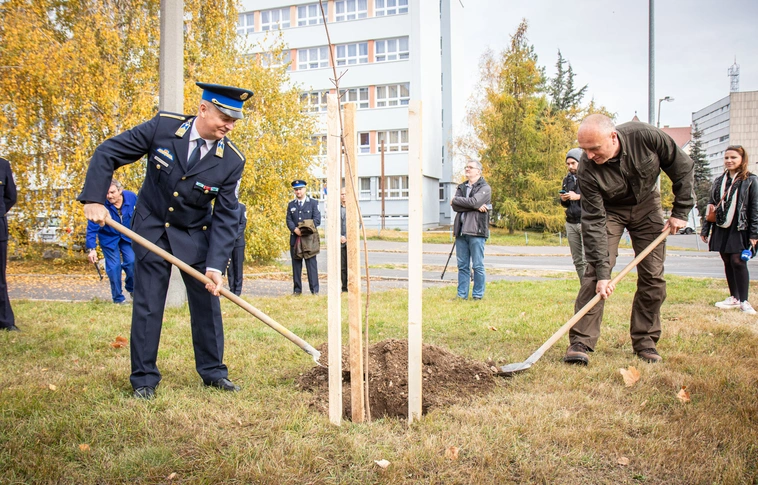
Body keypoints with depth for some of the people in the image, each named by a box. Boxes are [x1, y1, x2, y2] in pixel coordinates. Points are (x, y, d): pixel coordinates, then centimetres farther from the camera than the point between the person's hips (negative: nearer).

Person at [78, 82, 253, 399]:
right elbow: (107, 153, -8)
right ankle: (144, 379, 16)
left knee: (207, 302, 5)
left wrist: (216, 266, -23)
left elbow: (227, 217, -14)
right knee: (147, 305, 2)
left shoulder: (232, 161, -15)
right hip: (151, 230, -1)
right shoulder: (163, 127, -16)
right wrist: (94, 199, -18)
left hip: (196, 236, 1)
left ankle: (213, 371, 22)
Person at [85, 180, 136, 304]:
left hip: (127, 236, 2)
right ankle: (118, 298, 8)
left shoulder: (131, 197, -19)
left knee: (131, 261, -9)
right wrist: (91, 248, -29)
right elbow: (92, 228, -23)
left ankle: (131, 288, 19)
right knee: (114, 267, -5)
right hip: (109, 238, -2)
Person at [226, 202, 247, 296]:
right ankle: (232, 288, 7)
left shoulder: (241, 207, 5)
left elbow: (243, 224, -1)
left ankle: (238, 289, 5)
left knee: (238, 266, 0)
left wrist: (235, 236, -12)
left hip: (238, 241, -1)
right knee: (229, 266, 2)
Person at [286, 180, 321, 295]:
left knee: (311, 263, -4)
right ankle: (297, 289, 9)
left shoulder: (313, 203, 7)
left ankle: (314, 289, -2)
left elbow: (317, 219, -3)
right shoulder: (291, 204, 15)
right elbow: (289, 220, 6)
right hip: (295, 238, 3)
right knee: (296, 264, 4)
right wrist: (295, 229, -14)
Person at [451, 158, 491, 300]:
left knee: (478, 266, 0)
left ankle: (478, 295, 8)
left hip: (476, 231, -5)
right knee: (462, 266, 8)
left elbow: (474, 201, -17)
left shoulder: (485, 188, 1)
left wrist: (455, 199, -2)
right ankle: (462, 294, 14)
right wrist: (476, 207, -10)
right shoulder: (461, 187, 18)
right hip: (461, 231, 5)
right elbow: (455, 207, 2)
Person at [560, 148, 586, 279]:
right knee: (577, 261, 7)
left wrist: (578, 196, -17)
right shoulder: (567, 179, 19)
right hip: (571, 223, 7)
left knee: (586, 260, -14)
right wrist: (563, 199, 3)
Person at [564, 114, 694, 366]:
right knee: (594, 272, -17)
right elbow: (594, 222, -29)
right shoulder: (587, 170, -30)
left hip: (647, 204, 2)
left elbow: (683, 168, -11)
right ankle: (581, 341, -13)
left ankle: (645, 341, 10)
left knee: (653, 276, -2)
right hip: (609, 210, -2)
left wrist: (680, 211, -12)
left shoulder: (646, 136, -29)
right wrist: (602, 272, -32)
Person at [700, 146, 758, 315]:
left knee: (738, 261, -10)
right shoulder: (719, 181, 12)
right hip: (721, 228, 5)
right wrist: (705, 229, 9)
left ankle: (744, 300, -2)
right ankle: (734, 298, 18)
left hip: (740, 229, -5)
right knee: (727, 262, 8)